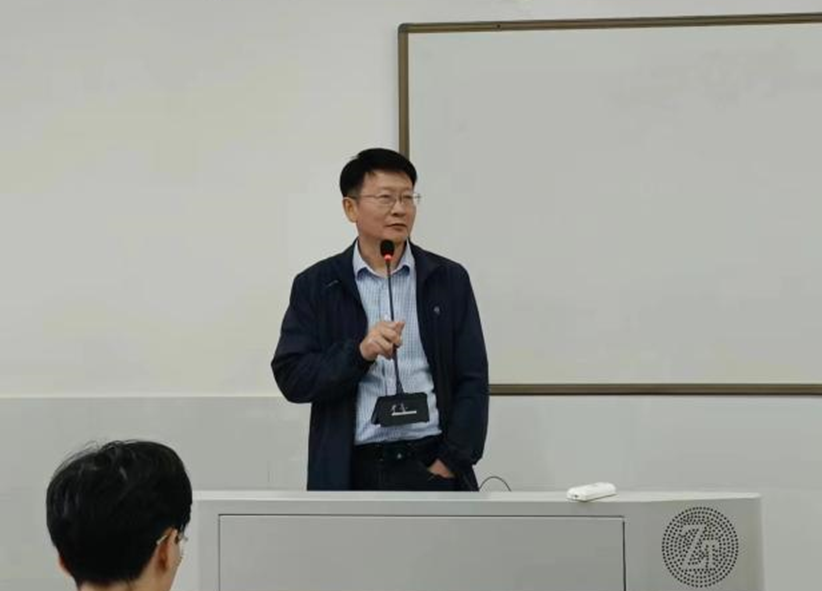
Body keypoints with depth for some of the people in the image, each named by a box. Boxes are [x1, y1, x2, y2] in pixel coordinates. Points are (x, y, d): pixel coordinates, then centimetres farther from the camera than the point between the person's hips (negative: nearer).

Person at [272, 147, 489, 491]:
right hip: (352, 472, -1)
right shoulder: (316, 285, 5)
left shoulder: (449, 279, 7)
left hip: (433, 467, 1)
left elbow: (472, 381, 4)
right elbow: (291, 378, -2)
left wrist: (448, 465, -6)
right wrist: (359, 352, -16)